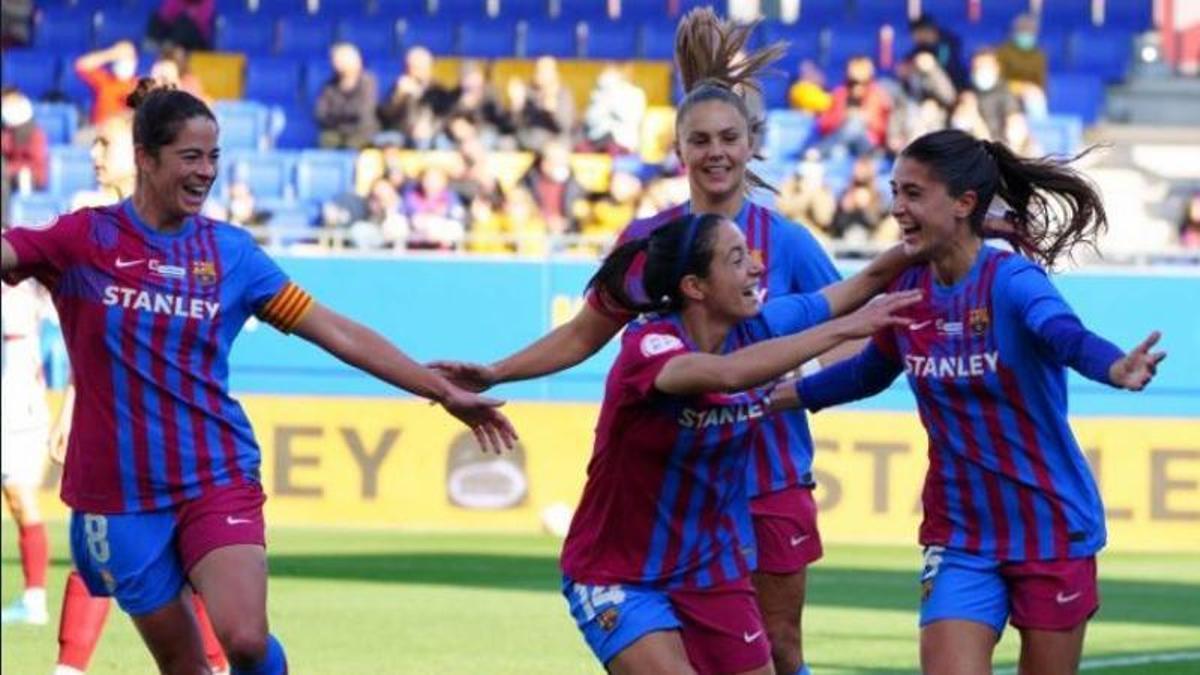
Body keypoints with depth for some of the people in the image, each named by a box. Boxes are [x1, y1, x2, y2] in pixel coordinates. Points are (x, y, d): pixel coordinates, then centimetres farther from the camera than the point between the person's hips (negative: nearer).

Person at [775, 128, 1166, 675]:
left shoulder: (1011, 281, -18)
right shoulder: (909, 291, -1)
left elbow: (1065, 333, -40)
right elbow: (869, 372, 20)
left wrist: (1115, 368, -61)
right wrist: (775, 396, 23)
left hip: (1051, 529, -4)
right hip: (958, 537, 4)